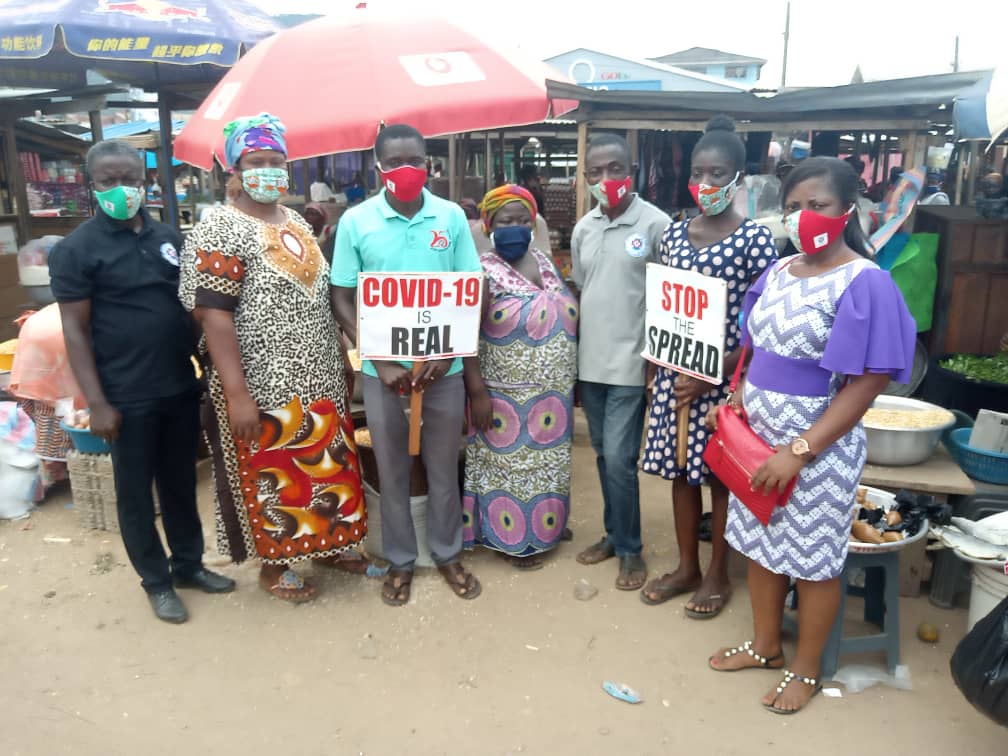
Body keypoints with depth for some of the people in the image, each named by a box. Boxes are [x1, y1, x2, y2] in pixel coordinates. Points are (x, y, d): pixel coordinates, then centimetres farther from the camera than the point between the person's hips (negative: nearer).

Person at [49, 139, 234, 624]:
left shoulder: (168, 237, 7)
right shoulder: (76, 249, -7)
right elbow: (75, 331, -9)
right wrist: (97, 403, -14)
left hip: (181, 387, 5)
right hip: (128, 398, -4)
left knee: (181, 482, 16)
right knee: (136, 491, 9)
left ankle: (188, 564, 33)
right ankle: (156, 581, 25)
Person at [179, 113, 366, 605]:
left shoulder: (297, 224, 10)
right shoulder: (219, 231, -13)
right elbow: (214, 316, -18)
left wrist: (342, 360, 15)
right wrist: (237, 395, -23)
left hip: (319, 379, 7)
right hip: (265, 387, -7)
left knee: (325, 465, 17)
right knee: (271, 476, 7)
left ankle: (324, 544, 36)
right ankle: (274, 564, 27)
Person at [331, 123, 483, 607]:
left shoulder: (452, 217, -1)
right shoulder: (355, 221, -3)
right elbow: (342, 300, -2)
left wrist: (447, 352, -12)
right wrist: (382, 362, -12)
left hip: (444, 367, 1)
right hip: (383, 370, 0)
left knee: (444, 468, 14)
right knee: (392, 472, 12)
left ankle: (447, 555, 34)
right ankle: (400, 561, 31)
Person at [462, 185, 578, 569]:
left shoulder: (545, 262, 8)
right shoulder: (482, 272, -13)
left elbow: (565, 319, 15)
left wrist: (573, 380, 16)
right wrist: (478, 392, -20)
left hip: (552, 394, 7)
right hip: (506, 397, -6)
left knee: (546, 464, 18)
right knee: (508, 467, 6)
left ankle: (544, 527, 37)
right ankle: (511, 539, 22)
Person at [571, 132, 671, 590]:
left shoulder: (656, 224, -10)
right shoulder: (583, 228, 8)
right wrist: (577, 354, 14)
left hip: (631, 362, -6)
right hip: (590, 360, 6)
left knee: (619, 458, -4)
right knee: (603, 454, 15)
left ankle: (630, 549, 15)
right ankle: (613, 534, 31)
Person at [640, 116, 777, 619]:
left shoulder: (755, 239, -9)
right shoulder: (674, 233, 5)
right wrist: (652, 369, 7)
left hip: (725, 379, -5)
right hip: (674, 374, 5)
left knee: (720, 474, 8)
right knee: (680, 469, 13)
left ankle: (717, 575, 27)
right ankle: (687, 567, 31)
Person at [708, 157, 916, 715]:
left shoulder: (864, 283, -16)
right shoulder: (777, 273, 6)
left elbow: (868, 382, -18)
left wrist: (799, 451, -22)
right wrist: (734, 403, 0)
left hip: (818, 445, -7)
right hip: (756, 436, 7)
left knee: (813, 555, 9)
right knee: (760, 540, 17)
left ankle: (805, 670, 30)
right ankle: (765, 645, 39)